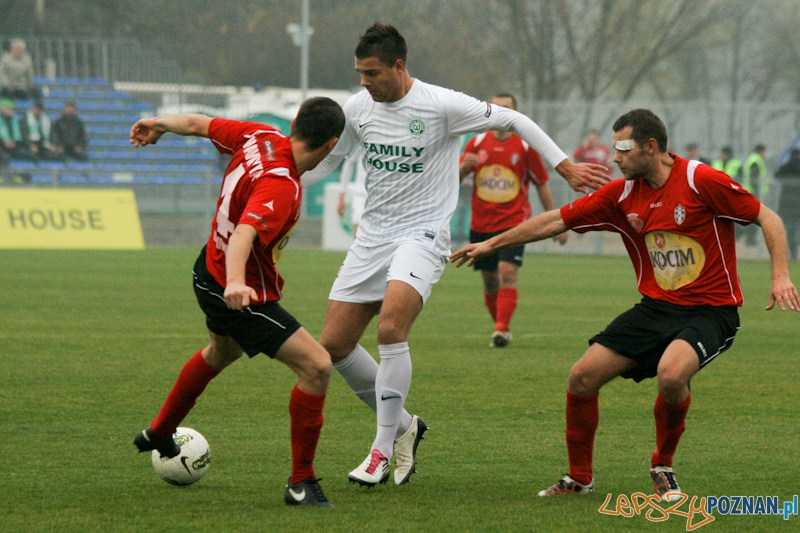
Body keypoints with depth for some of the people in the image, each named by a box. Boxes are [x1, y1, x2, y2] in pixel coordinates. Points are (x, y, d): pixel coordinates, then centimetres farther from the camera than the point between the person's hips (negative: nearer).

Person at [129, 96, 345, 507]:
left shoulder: (261, 137, -9)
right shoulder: (280, 187, -32)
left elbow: (199, 124, 6)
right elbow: (244, 233, -47)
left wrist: (158, 124, 24)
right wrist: (236, 283, -63)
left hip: (212, 270, 10)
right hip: (245, 296, -10)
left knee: (221, 352, 38)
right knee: (316, 366, -16)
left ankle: (159, 434, 59)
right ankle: (301, 483, -8)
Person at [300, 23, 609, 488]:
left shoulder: (441, 105, -13)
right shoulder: (357, 108, 3)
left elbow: (513, 121, -2)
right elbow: (326, 161, 18)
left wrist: (566, 167, -2)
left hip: (422, 236, -6)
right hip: (373, 236, 6)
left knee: (391, 328, -29)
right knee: (334, 345, 0)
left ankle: (384, 448, -17)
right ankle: (403, 425, 21)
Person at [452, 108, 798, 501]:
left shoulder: (701, 181, -15)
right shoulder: (623, 194, 2)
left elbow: (767, 218, -9)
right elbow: (557, 220, 10)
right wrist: (491, 244, 14)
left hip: (709, 310, -6)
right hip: (655, 307, 6)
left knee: (671, 373, -34)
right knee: (582, 376, -4)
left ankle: (663, 468, -6)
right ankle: (579, 478, 17)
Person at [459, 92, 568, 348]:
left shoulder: (525, 146, -2)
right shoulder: (478, 143, 5)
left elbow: (542, 185, 5)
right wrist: (463, 167, -18)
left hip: (514, 220, -3)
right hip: (481, 223, 3)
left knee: (507, 273, -19)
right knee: (490, 281, 8)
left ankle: (502, 329, -24)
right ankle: (501, 328, 22)